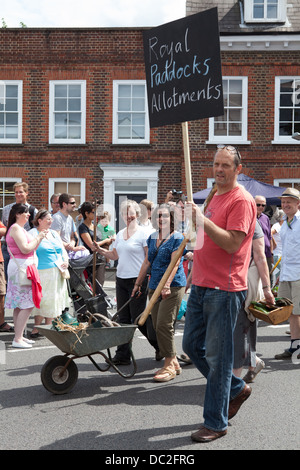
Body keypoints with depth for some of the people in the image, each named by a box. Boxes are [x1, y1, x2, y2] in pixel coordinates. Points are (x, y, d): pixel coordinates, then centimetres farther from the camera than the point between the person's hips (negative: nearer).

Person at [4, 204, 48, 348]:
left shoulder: (19, 228, 19)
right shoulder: (16, 228, -13)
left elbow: (31, 249, 22)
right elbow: (25, 249, -20)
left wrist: (40, 237, 12)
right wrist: (38, 238, -9)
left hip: (23, 267, 11)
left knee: (19, 306, 12)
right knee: (26, 306, -11)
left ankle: (19, 336, 17)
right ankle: (17, 340, -9)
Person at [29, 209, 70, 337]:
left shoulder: (54, 233, 18)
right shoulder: (32, 233, -3)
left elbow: (62, 249, 21)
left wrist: (66, 261, 6)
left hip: (58, 273, 7)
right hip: (42, 273, -7)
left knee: (54, 300, 8)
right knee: (42, 300, -6)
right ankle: (36, 328, 5)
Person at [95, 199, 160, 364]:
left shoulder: (142, 233, -6)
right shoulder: (120, 234, 15)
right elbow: (115, 255, 24)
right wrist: (101, 250, 6)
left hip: (137, 280, -6)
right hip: (121, 279, 7)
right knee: (123, 318, 7)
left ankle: (159, 345, 19)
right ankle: (122, 355, 12)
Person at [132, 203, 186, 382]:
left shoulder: (177, 238, -6)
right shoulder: (152, 238, 14)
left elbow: (174, 264, -16)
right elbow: (147, 262, 20)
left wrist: (167, 285, -27)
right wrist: (138, 283, 21)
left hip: (173, 286, -7)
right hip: (155, 287, 7)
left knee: (164, 324, -11)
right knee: (157, 326, 7)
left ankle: (169, 366, -1)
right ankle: (174, 363, 17)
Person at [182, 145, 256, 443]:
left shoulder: (241, 200, -10)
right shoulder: (215, 197, 18)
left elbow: (232, 243, -20)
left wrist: (204, 220, -25)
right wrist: (197, 255, 15)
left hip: (224, 289, -9)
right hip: (201, 285, 9)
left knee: (217, 356, -2)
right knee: (192, 345, 15)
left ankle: (215, 423, 11)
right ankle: (237, 389, 32)